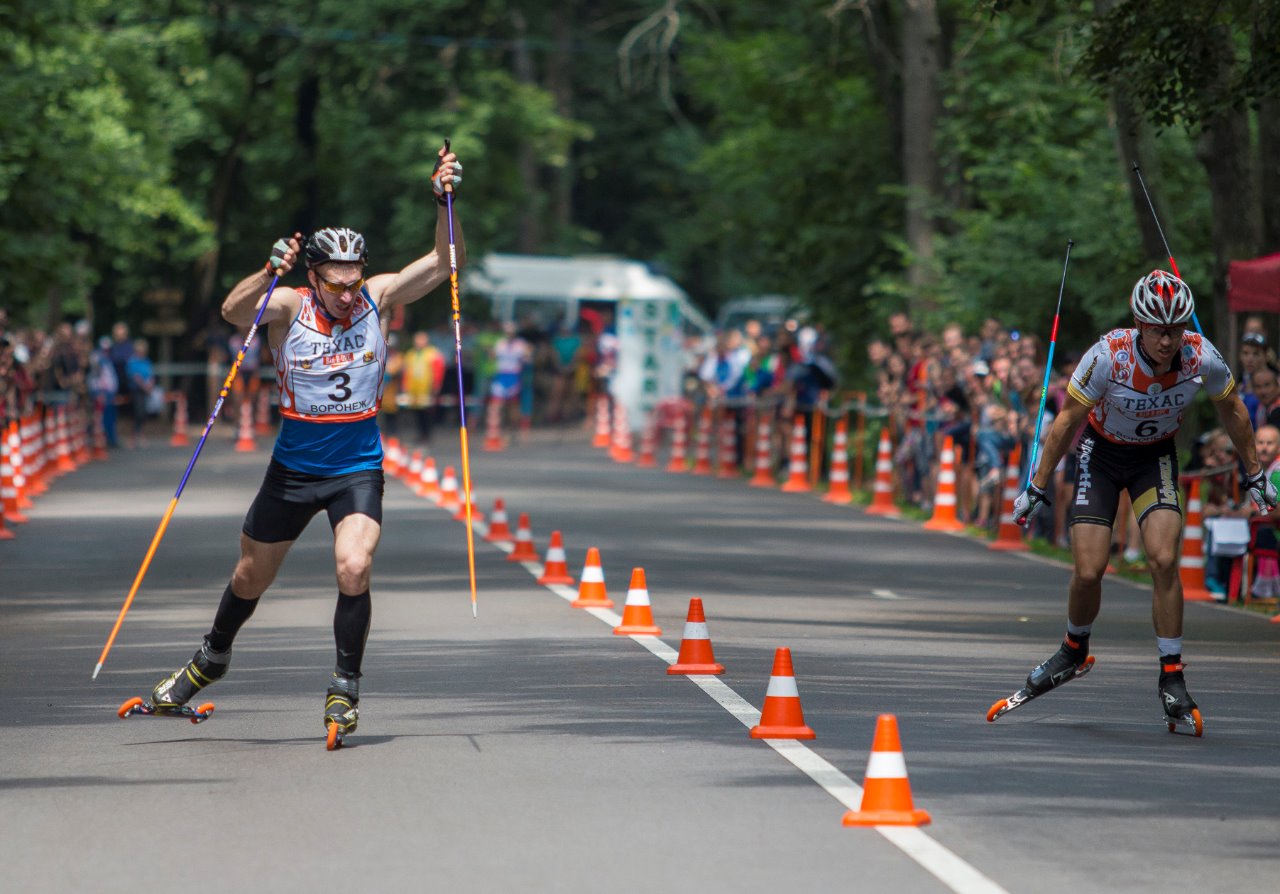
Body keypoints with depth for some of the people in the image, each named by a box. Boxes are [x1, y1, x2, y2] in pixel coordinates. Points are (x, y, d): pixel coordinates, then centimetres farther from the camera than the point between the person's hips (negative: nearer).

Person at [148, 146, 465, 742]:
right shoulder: (287, 307, -14)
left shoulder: (377, 298, -8)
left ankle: (345, 688, -5)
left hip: (358, 468, 0)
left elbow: (445, 262, -12)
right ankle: (212, 659, 43)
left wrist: (444, 201, -26)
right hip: (293, 468, 0)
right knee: (251, 576, 16)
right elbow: (234, 312, -33)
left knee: (354, 570, -22)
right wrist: (268, 273, -50)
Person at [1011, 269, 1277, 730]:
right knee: (1088, 572, -8)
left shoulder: (1201, 358, -24)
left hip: (1156, 457, 1)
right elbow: (1068, 419, -17)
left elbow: (1231, 409, -2)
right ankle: (1074, 651, 22)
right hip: (1102, 453, -1)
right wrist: (1037, 488, -12)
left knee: (1164, 561, -19)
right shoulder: (1109, 356, -30)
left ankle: (1171, 676, -7)